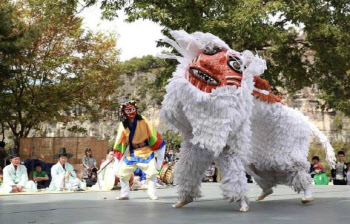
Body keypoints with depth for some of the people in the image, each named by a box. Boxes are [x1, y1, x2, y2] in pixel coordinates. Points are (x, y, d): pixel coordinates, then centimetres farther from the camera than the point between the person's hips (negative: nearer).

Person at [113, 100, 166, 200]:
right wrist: (117, 153, -7)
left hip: (146, 150, -2)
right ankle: (124, 194, 18)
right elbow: (119, 140, -1)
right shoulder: (123, 125, -6)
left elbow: (152, 134, -8)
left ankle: (152, 193, 6)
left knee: (152, 172, -12)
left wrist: (158, 147, -10)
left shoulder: (143, 121, -13)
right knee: (122, 172, 1)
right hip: (131, 153, 2)